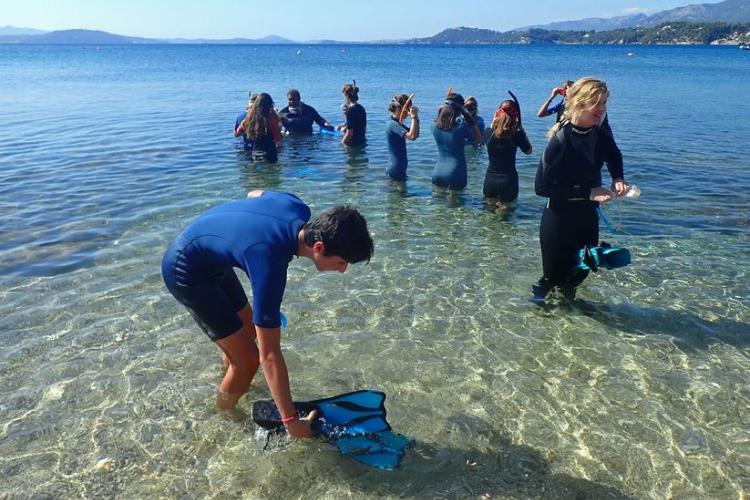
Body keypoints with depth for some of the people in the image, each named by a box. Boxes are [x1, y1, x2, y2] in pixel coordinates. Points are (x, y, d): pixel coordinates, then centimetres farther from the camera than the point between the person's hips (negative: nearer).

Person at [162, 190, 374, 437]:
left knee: (249, 329, 23)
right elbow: (269, 355, -32)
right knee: (248, 359, -9)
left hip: (210, 256, 9)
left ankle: (229, 374, 55)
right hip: (186, 272, -9)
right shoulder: (269, 264, -38)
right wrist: (291, 421, -26)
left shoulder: (298, 209, -16)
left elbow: (253, 194, 9)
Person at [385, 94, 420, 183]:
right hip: (396, 171, -11)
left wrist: (416, 117, 2)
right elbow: (412, 136, -33)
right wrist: (414, 116, -26)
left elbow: (416, 134, 13)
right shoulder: (393, 124, -20)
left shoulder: (397, 123, 13)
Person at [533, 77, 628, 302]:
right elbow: (542, 186, -24)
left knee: (581, 271, 21)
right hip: (559, 220, -7)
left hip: (588, 216, 7)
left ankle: (567, 300, 47)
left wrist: (618, 179, -4)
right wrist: (588, 193, -24)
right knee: (554, 276, 6)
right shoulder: (561, 141, -25)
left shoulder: (600, 133, -5)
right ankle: (538, 300, 35)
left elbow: (613, 155, 17)